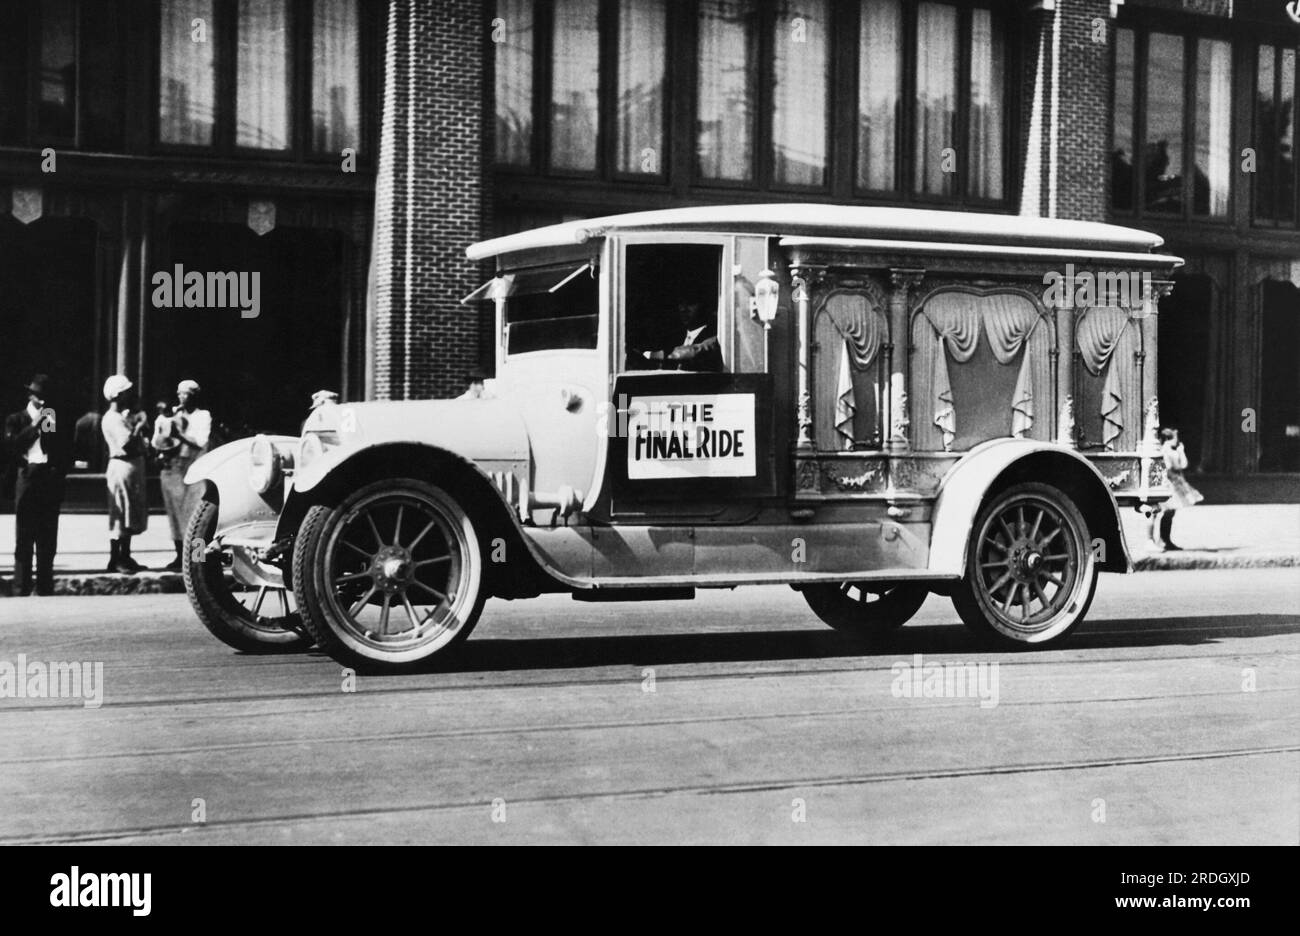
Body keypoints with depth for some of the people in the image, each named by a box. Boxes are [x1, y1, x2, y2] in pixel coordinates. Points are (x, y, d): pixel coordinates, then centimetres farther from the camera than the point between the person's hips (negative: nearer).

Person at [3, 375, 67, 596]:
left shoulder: (55, 418, 17)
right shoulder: (16, 419, 9)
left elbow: (63, 450, 16)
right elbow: (11, 445, -8)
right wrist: (34, 425, -9)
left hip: (50, 480, 3)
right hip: (27, 477, -3)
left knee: (48, 539, 3)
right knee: (24, 538, -5)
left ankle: (45, 586, 6)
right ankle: (21, 587, -4)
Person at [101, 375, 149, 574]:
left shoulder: (126, 415, 14)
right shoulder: (111, 419, -14)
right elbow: (127, 444, -25)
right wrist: (140, 426, -17)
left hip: (134, 465, 10)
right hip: (122, 466, -10)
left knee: (131, 515, 14)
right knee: (120, 515, -5)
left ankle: (125, 557, 23)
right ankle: (115, 560, 0)